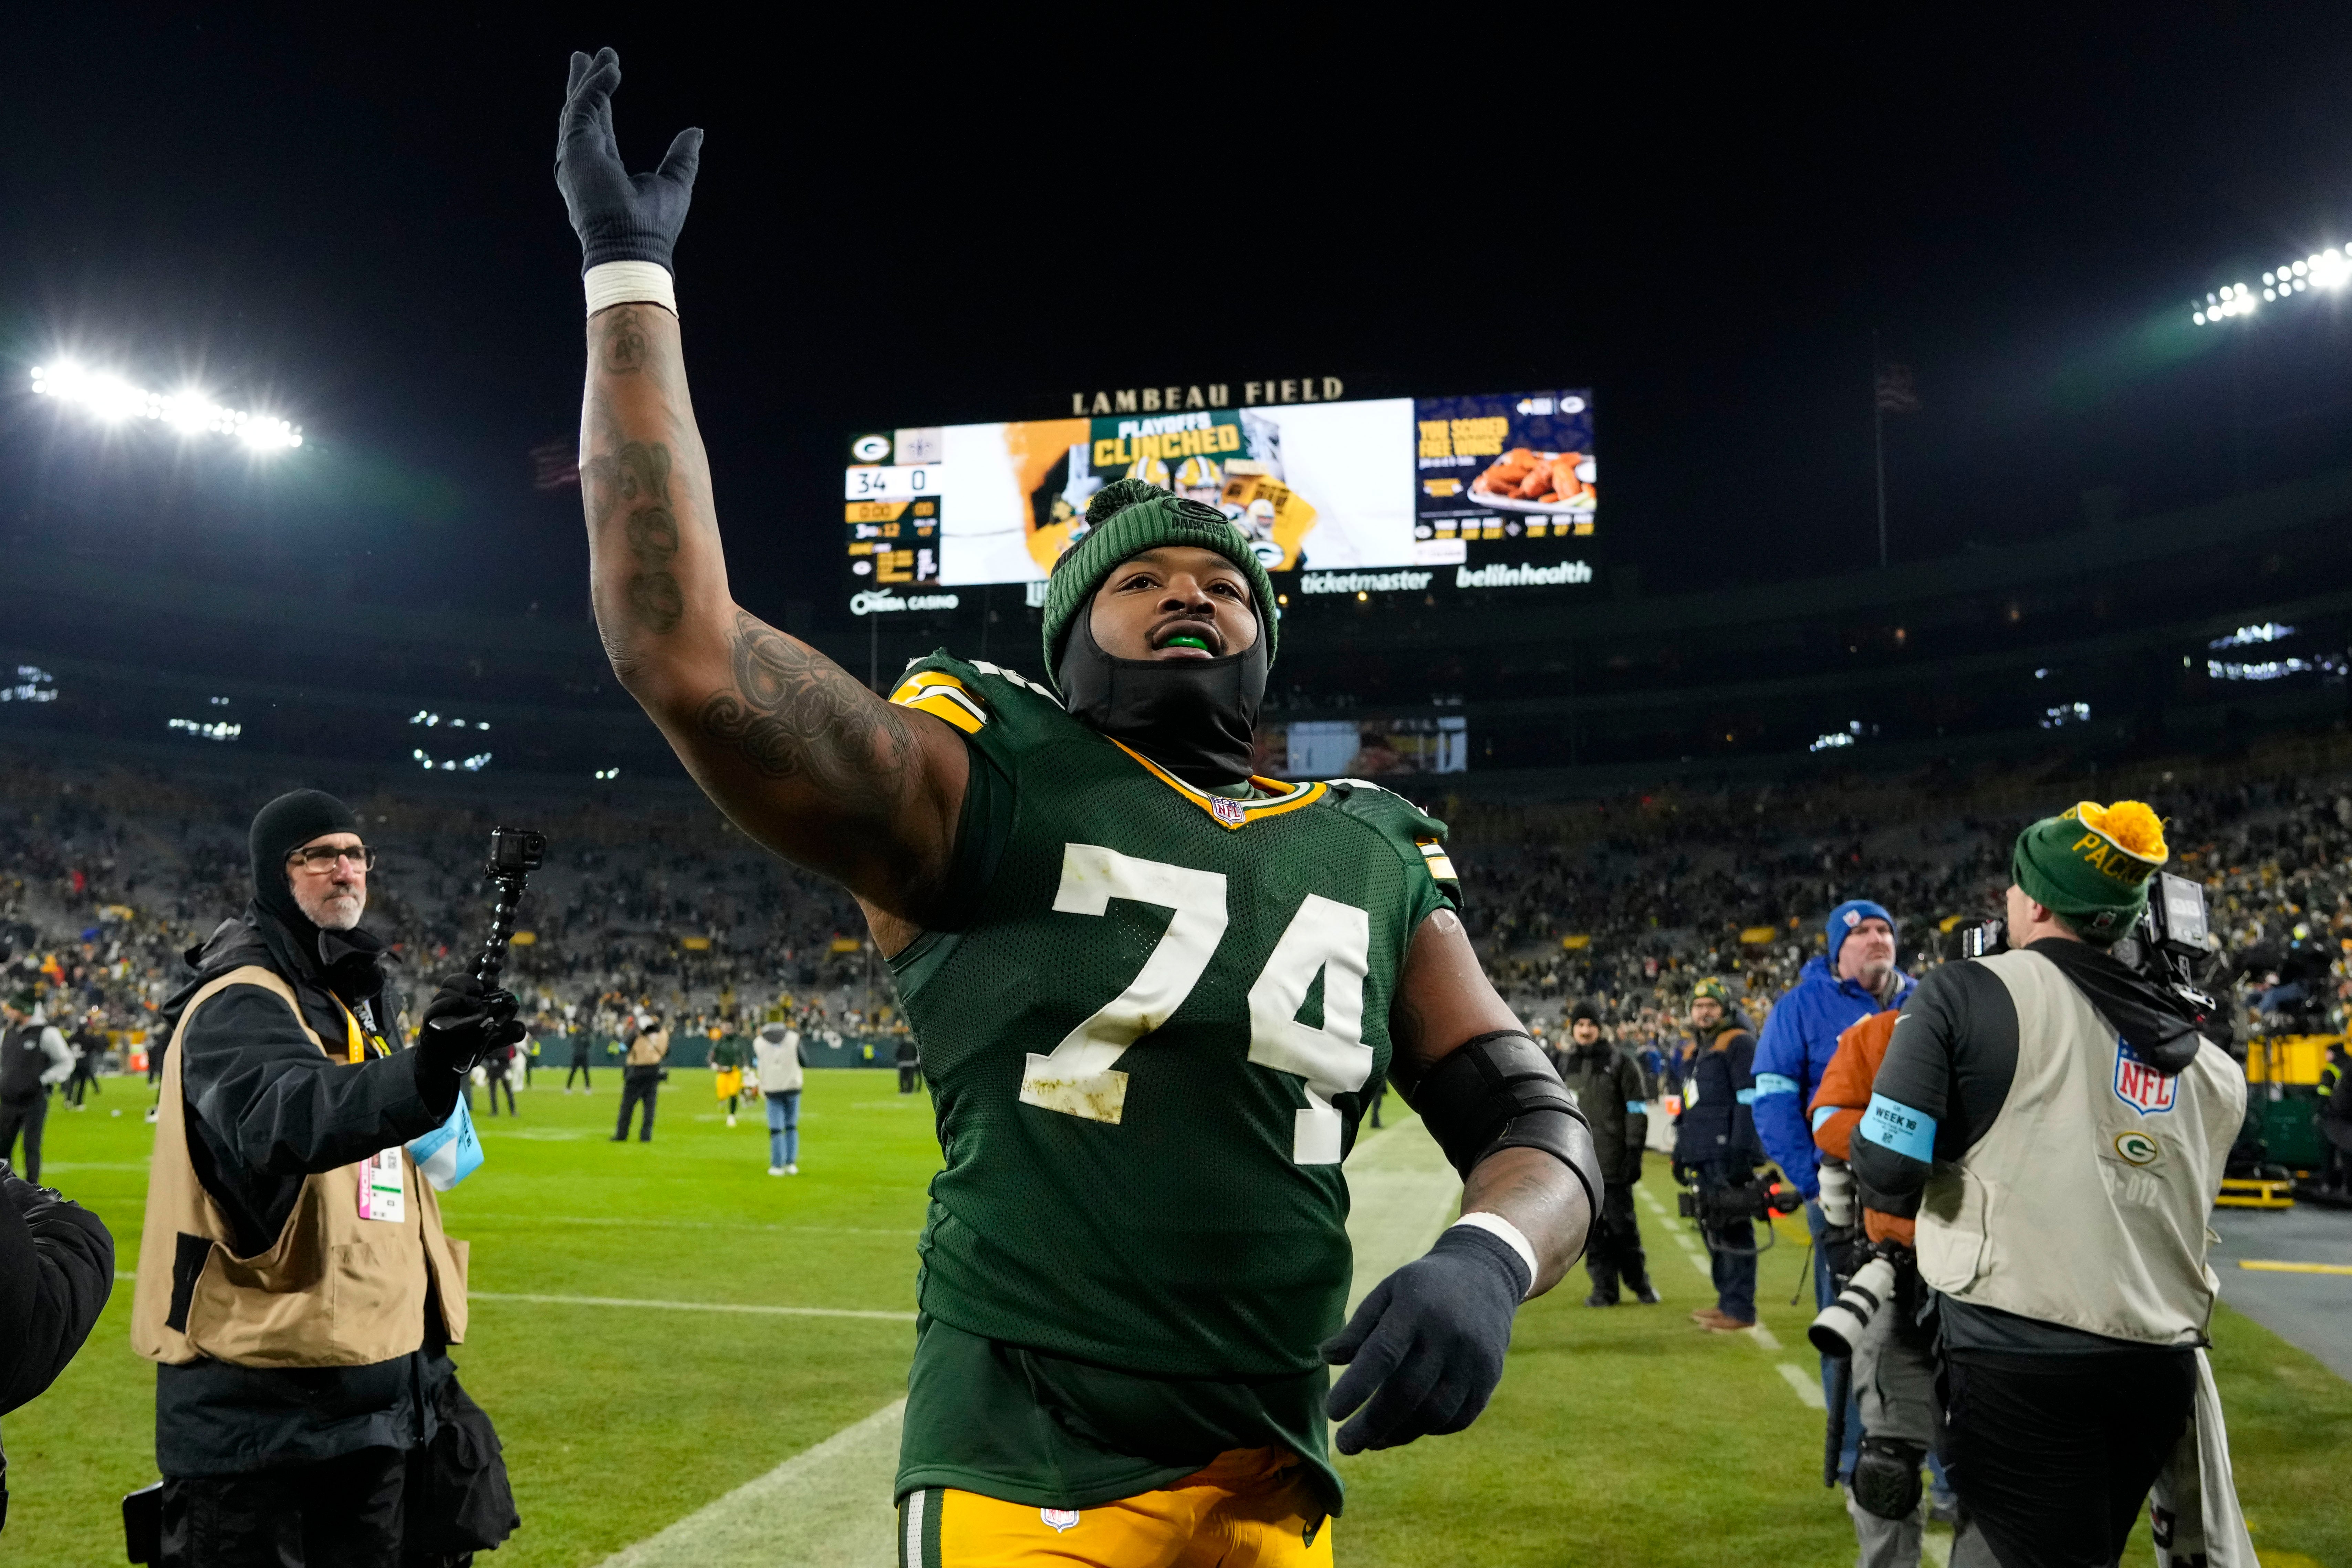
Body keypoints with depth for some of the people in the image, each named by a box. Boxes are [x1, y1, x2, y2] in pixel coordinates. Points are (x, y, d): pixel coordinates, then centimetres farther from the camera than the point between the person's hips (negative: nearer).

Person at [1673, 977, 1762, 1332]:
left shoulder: (1739, 1043, -6)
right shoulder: (1695, 1049, 21)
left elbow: (1749, 1100, -14)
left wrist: (1741, 1152, -20)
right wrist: (1681, 1151, 25)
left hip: (1727, 1154, -9)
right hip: (1704, 1156, 9)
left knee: (1732, 1229, -8)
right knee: (1711, 1227, 13)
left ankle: (1740, 1309, -4)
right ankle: (1728, 1300, 22)